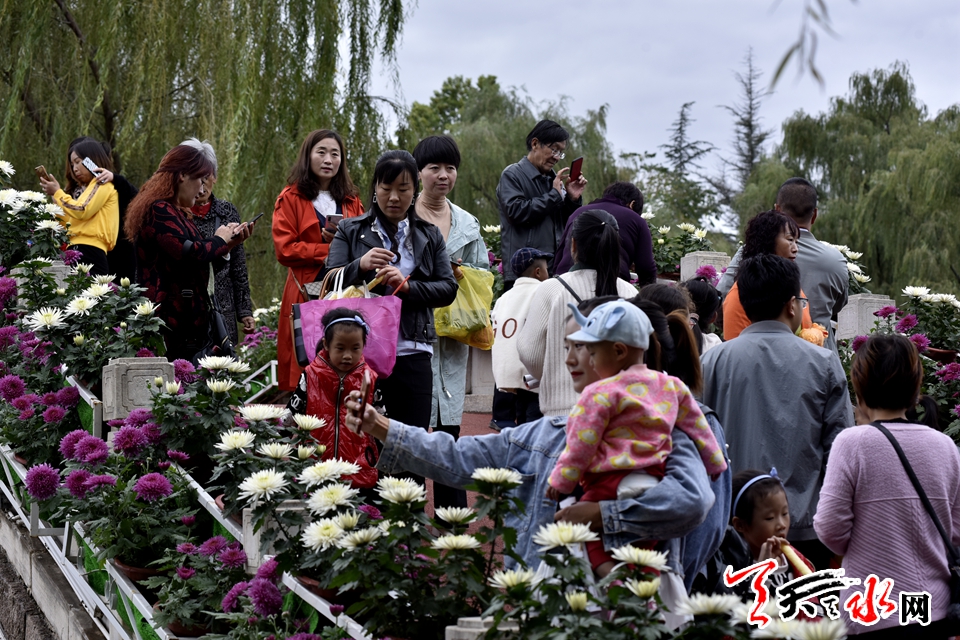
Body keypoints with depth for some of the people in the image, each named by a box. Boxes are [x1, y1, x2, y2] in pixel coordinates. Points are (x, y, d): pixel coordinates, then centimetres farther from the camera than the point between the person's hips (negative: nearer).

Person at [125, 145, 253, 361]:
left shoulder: (177, 213, 23)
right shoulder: (159, 210, -10)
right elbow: (190, 253, -22)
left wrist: (231, 241, 18)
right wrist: (219, 240, -3)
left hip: (186, 321, 10)